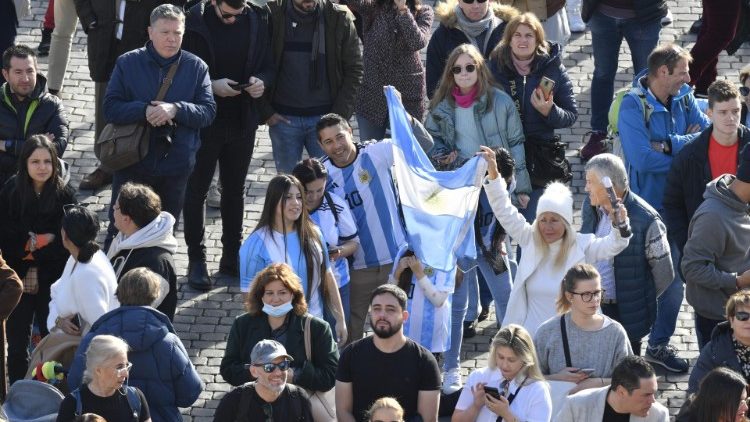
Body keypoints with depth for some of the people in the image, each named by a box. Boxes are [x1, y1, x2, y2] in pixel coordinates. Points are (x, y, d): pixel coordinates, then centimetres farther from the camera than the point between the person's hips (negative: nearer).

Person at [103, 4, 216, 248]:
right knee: (120, 231, 4)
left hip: (176, 166, 1)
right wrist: (144, 111, -24)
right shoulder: (128, 63, -2)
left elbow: (208, 111, -5)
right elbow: (110, 109, -7)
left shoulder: (196, 68, 1)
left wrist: (176, 109, -23)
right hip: (133, 166, -1)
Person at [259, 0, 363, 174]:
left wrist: (340, 115, -8)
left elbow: (354, 69, 0)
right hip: (283, 119, 0)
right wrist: (265, 112, -6)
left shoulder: (339, 18, -5)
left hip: (324, 118, 0)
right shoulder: (272, 15, -6)